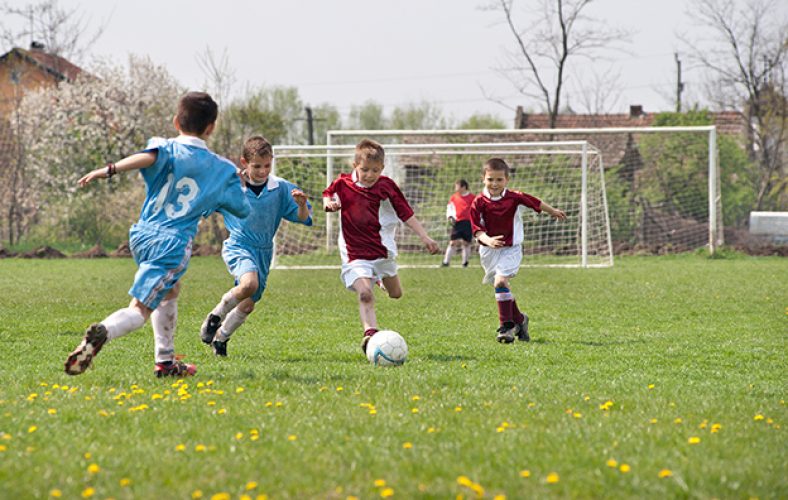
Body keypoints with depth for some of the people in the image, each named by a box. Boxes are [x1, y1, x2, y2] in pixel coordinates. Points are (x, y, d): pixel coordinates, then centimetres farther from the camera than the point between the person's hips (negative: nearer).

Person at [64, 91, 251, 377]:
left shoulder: (167, 148, 4)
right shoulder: (223, 170, 6)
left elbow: (150, 157, -22)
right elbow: (243, 210, 18)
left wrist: (110, 170, -33)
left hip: (142, 236, 4)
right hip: (174, 244, -4)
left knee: (169, 291, 29)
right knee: (139, 310, -8)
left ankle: (166, 361, 32)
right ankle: (103, 333, -40)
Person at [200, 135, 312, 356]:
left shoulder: (281, 188, -5)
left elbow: (304, 219, -3)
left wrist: (302, 204, -23)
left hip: (263, 252, 4)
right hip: (238, 246, -4)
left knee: (247, 305, 9)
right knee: (249, 283, -33)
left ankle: (220, 336, 36)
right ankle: (215, 316, -9)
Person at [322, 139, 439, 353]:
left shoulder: (386, 186, -5)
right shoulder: (343, 184, -4)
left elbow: (406, 213, -1)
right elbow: (328, 194, 18)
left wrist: (424, 237, -7)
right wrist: (329, 203, -6)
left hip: (383, 250, 3)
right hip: (356, 253, -3)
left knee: (395, 294, 22)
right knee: (364, 294, -25)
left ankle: (383, 279, 56)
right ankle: (370, 333, -34)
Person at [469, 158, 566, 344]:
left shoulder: (514, 198, -10)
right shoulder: (479, 203, -10)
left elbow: (536, 203, 8)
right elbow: (476, 229, -15)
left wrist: (553, 212, 23)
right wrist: (487, 240, -36)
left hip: (510, 249, -3)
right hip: (489, 250, 3)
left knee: (500, 281, -22)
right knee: (502, 286, 9)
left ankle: (507, 326, -19)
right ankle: (519, 319, 32)